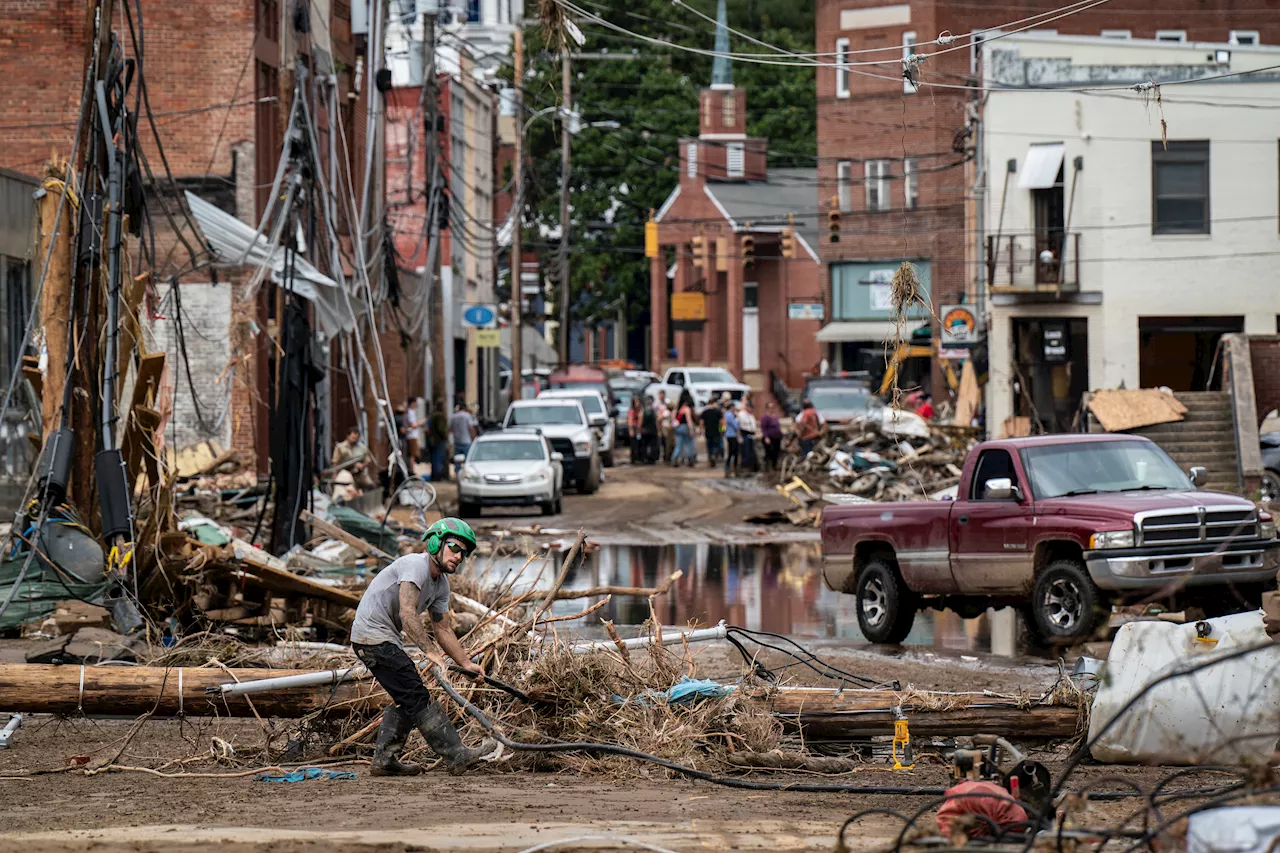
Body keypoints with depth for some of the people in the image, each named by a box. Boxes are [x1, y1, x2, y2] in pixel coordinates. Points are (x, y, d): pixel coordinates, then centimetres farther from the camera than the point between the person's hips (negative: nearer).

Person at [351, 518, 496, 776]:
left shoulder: (441, 584, 12)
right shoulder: (416, 565, -18)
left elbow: (443, 631, 17)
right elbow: (407, 614, -28)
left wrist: (466, 664, 9)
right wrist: (429, 652, -32)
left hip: (386, 638, 11)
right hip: (373, 635, -11)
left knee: (406, 700, 13)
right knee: (416, 697, -12)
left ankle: (384, 759, 17)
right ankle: (456, 755, -14)